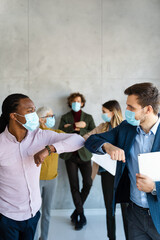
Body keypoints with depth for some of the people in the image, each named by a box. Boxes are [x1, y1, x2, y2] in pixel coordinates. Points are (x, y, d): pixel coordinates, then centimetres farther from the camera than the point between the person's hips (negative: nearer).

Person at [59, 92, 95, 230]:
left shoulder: (88, 118, 10)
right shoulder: (65, 118, 9)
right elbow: (61, 132, -8)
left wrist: (78, 129, -12)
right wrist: (76, 125, -16)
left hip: (84, 154, 1)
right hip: (70, 155, 0)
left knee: (88, 184, -4)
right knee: (74, 186, -1)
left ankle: (76, 212, 16)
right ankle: (81, 215, 12)